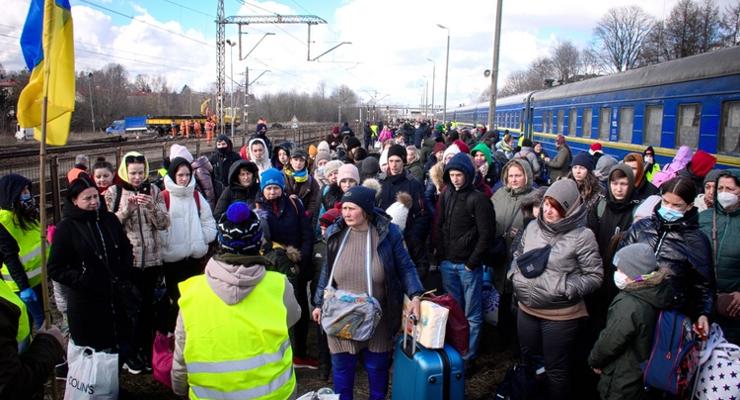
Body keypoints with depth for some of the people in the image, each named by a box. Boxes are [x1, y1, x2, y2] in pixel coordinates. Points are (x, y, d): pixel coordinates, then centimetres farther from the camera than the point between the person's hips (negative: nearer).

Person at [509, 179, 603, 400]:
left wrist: (565, 289, -22)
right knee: (528, 362, 23)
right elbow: (518, 256, 14)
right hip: (527, 310, 5)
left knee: (556, 370, 12)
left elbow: (594, 276, -11)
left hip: (560, 316, -5)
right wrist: (515, 275, -4)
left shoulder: (582, 236, -15)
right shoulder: (533, 227, -1)